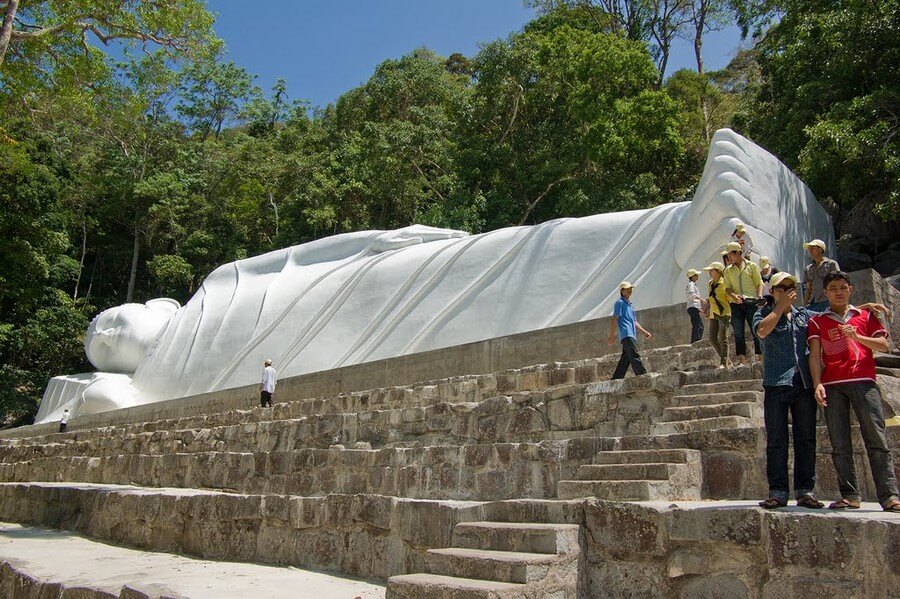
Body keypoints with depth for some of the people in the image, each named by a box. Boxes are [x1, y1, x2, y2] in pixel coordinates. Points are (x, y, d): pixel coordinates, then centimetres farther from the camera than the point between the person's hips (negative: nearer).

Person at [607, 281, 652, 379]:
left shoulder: (630, 304, 26)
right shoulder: (620, 302, -1)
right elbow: (614, 319, -7)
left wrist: (644, 331, 22)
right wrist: (612, 336, -13)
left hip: (631, 335, 9)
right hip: (626, 334, -9)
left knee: (625, 359, 7)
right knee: (634, 357, -16)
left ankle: (616, 379, 10)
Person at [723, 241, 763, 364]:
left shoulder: (751, 266, 9)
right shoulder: (728, 270, 16)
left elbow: (759, 283, 5)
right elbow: (727, 288, 7)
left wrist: (759, 296, -13)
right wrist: (733, 296, -14)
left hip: (751, 302, -2)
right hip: (736, 304, 3)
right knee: (738, 333, -2)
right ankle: (743, 361, -1)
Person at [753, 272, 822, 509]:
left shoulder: (804, 315, 17)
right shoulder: (763, 314, 7)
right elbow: (762, 330, -15)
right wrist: (781, 305, -8)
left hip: (805, 383, 3)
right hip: (776, 384, -3)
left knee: (806, 439, 4)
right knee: (776, 441, -2)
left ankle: (805, 491, 10)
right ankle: (778, 492, 1)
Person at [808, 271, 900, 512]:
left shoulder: (865, 316, 18)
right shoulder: (817, 321, 15)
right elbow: (814, 354, 6)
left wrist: (857, 336, -6)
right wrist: (817, 384, -7)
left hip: (864, 381, 0)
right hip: (832, 385, 0)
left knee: (877, 438, -7)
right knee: (839, 444, -2)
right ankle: (849, 495, 2)